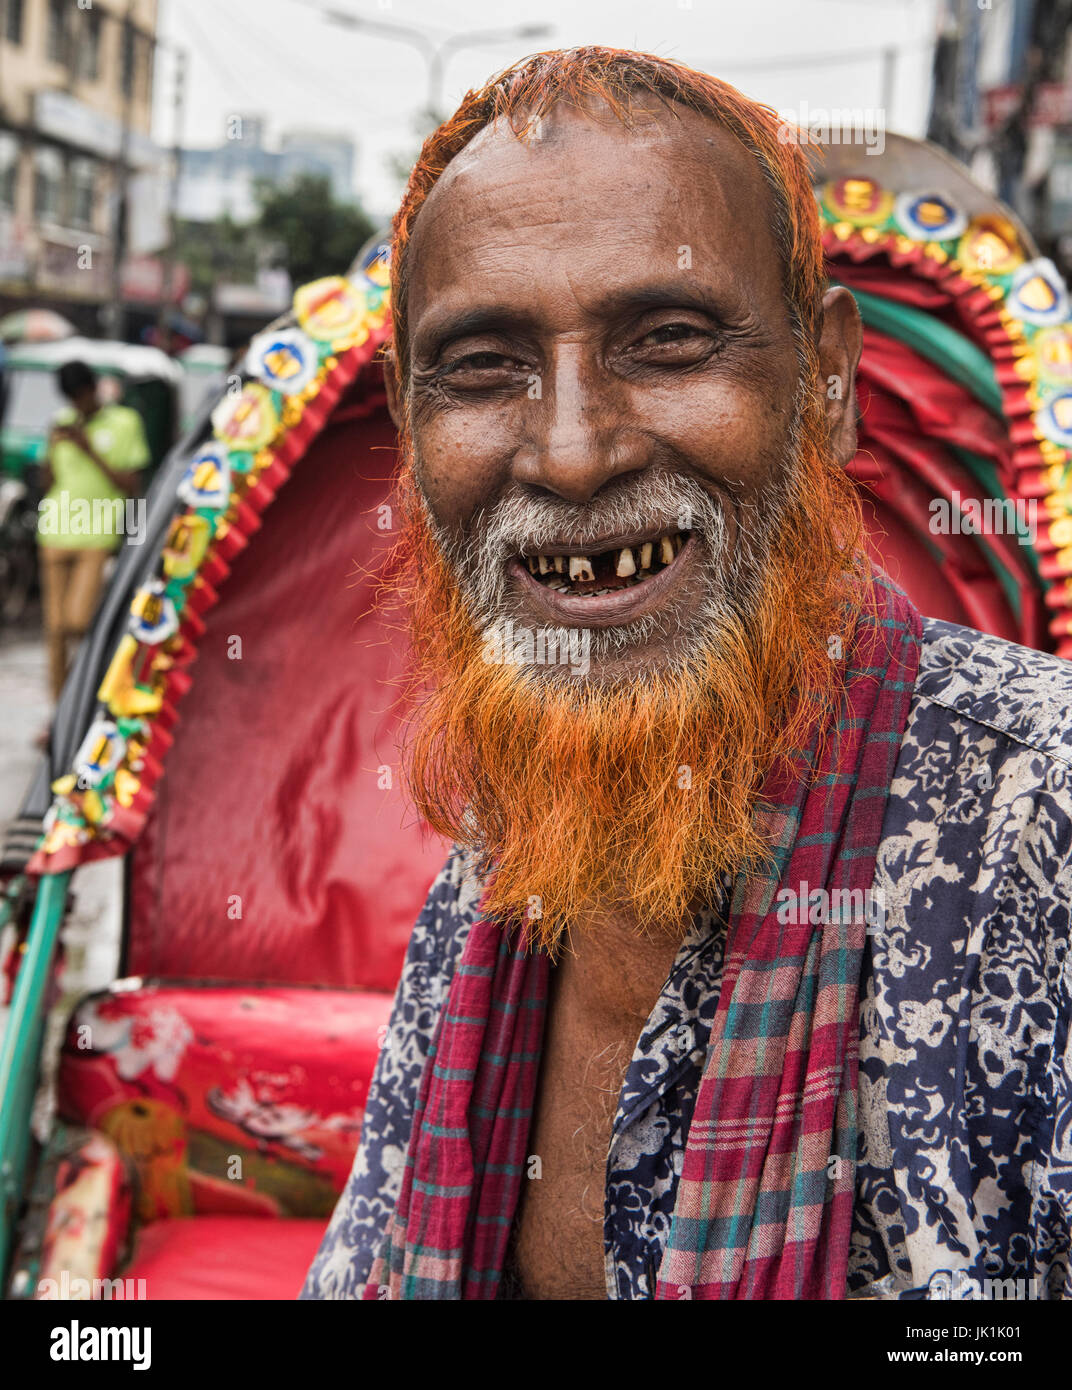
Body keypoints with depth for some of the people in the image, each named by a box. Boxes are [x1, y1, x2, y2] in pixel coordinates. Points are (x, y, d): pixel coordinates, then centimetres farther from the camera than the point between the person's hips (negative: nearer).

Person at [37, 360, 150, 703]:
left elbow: (130, 487, -3)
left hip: (97, 537, -4)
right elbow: (48, 483, 16)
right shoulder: (63, 422, 14)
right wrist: (53, 447, -2)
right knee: (55, 628, 2)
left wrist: (90, 450, -10)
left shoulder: (124, 422, 2)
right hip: (56, 536, 4)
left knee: (76, 623, -16)